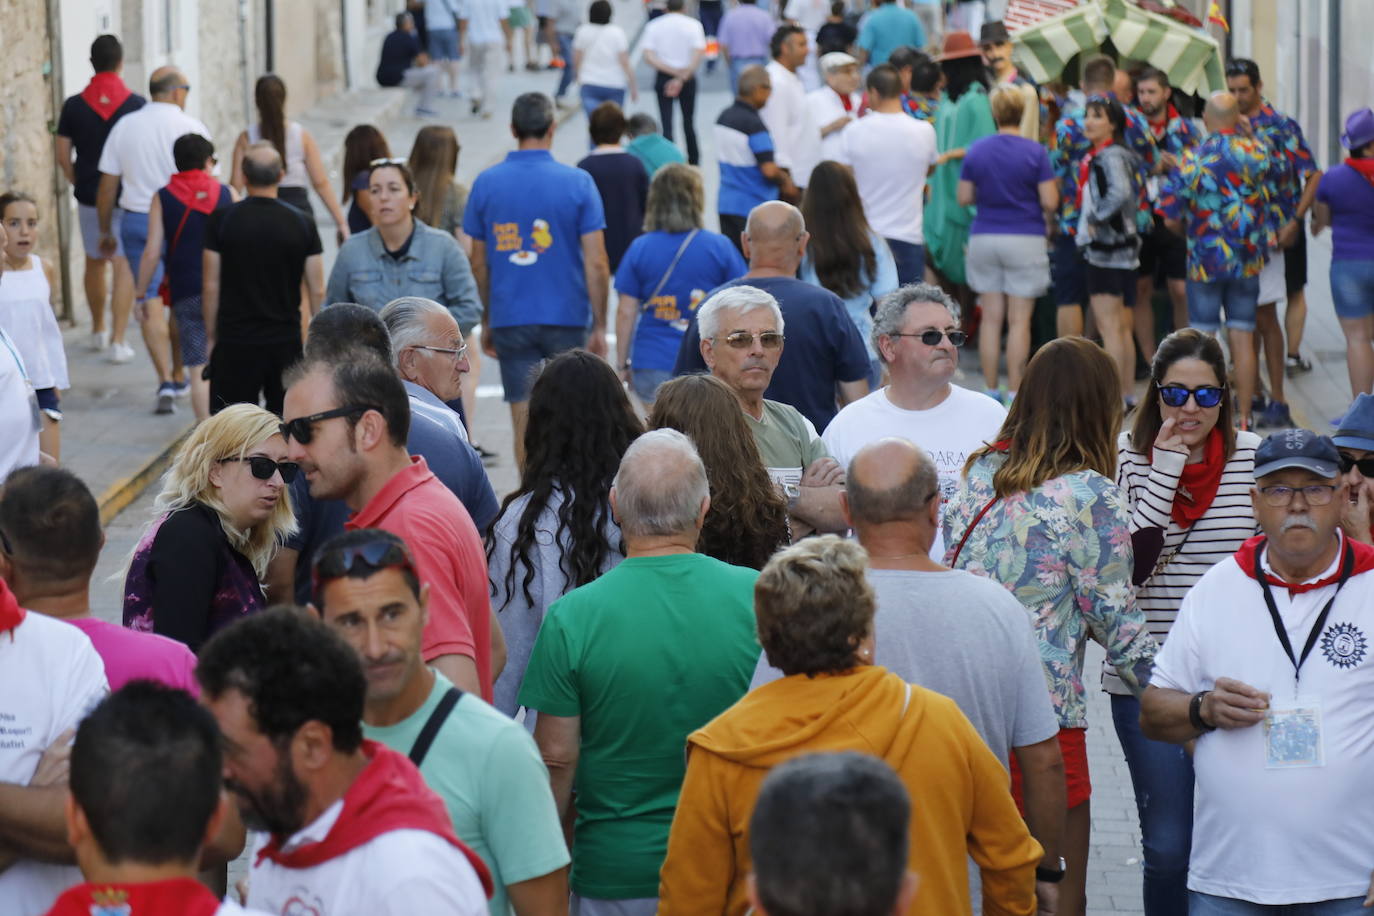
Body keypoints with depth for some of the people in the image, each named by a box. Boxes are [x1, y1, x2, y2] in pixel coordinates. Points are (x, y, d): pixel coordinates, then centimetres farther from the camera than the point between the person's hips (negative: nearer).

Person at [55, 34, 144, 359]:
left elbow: (63, 156, 0)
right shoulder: (136, 105, -9)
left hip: (89, 197, 3)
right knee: (124, 266, 0)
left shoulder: (74, 106, -3)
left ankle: (98, 331, 32)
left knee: (94, 262, 19)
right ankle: (117, 341, -6)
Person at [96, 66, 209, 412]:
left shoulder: (124, 127, 3)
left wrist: (106, 232, 15)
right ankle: (179, 376, 23)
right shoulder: (192, 128, -6)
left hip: (136, 221, 1)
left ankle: (165, 381, -11)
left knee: (151, 302, 0)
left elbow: (107, 186, 5)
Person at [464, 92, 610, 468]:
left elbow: (478, 263, 5)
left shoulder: (486, 183, -1)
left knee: (525, 423, 3)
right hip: (567, 318, -1)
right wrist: (599, 326, -2)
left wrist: (487, 321, 15)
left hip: (510, 321, 1)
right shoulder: (577, 183, -7)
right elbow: (596, 263, -9)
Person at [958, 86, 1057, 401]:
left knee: (991, 318, 7)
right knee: (1019, 321, 0)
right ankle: (1014, 392, -2)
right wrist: (1048, 220, 10)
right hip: (1026, 239, -3)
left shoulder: (976, 151, 0)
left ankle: (991, 390, 9)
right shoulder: (1035, 152, -8)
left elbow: (964, 197, 4)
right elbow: (1050, 201, -10)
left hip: (984, 239, 3)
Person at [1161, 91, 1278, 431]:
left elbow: (1170, 218, -11)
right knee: (1243, 339, 7)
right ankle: (1244, 415, 10)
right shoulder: (1257, 151, -6)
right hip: (1248, 260, 2)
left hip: (1205, 261, -2)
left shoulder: (1192, 161, -11)